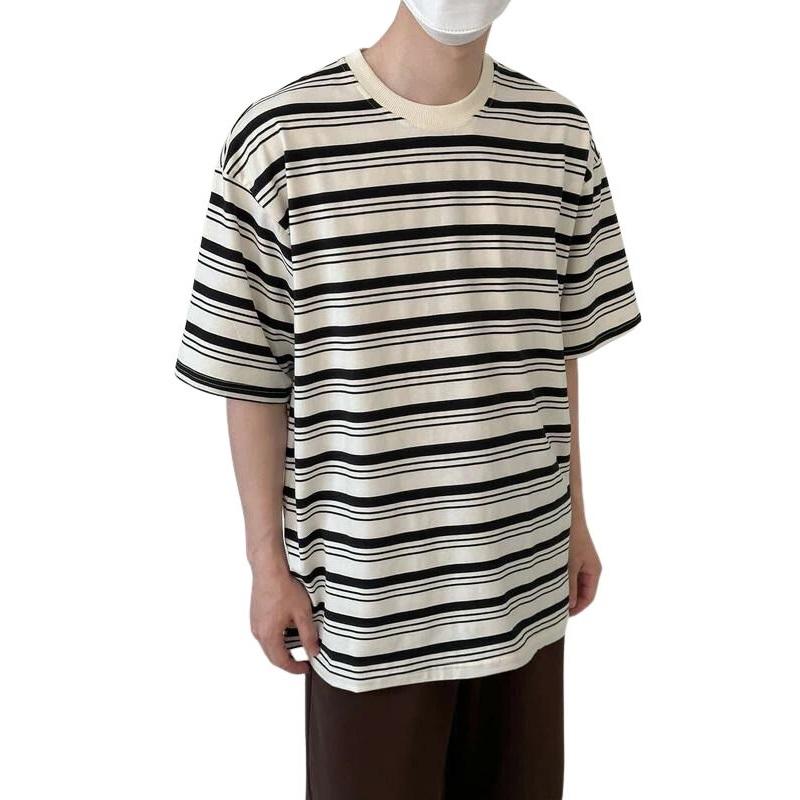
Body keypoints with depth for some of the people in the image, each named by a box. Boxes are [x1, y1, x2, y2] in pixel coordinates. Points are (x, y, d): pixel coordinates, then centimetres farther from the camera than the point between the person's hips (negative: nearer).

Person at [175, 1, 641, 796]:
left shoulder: (561, 138, 0)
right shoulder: (280, 137, -12)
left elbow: (560, 351, 9)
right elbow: (252, 378, -6)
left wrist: (574, 516, 13)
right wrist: (268, 563, -2)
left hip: (526, 573, 4)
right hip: (369, 591, -3)